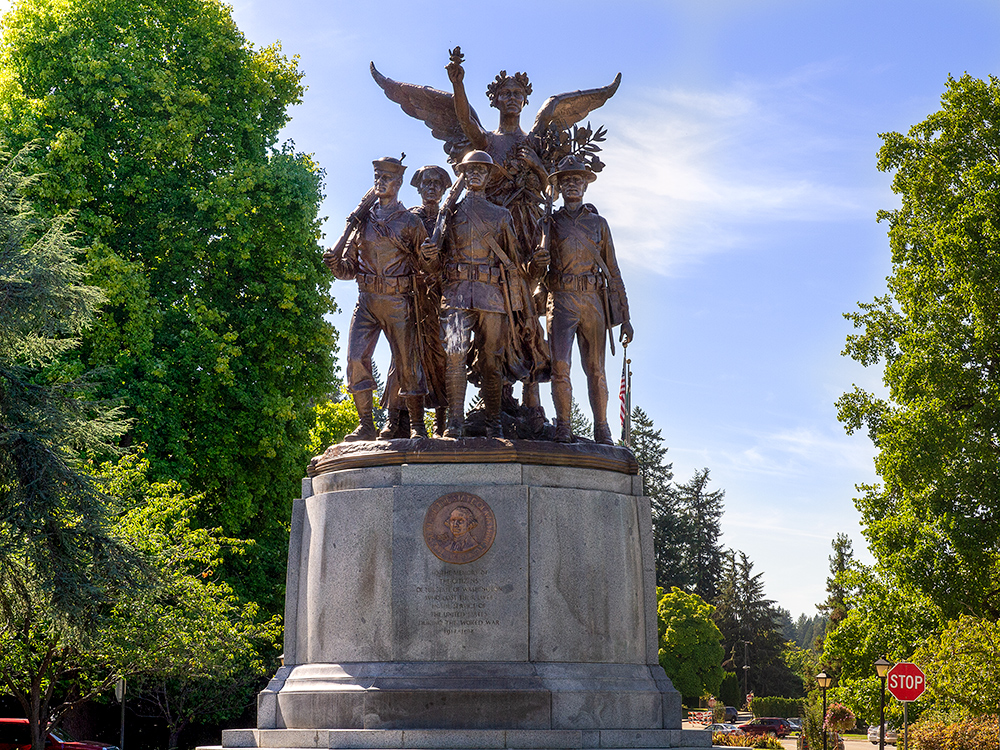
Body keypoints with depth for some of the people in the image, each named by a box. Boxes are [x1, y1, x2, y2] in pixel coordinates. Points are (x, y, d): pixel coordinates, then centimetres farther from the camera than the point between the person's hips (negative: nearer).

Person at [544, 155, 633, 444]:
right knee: (560, 365, -13)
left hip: (593, 301, 2)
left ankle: (602, 431, 8)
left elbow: (613, 272, 15)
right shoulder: (550, 222, 12)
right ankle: (563, 427, -5)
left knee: (595, 368, 2)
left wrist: (624, 317, 10)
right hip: (561, 299, -1)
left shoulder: (598, 223, 16)